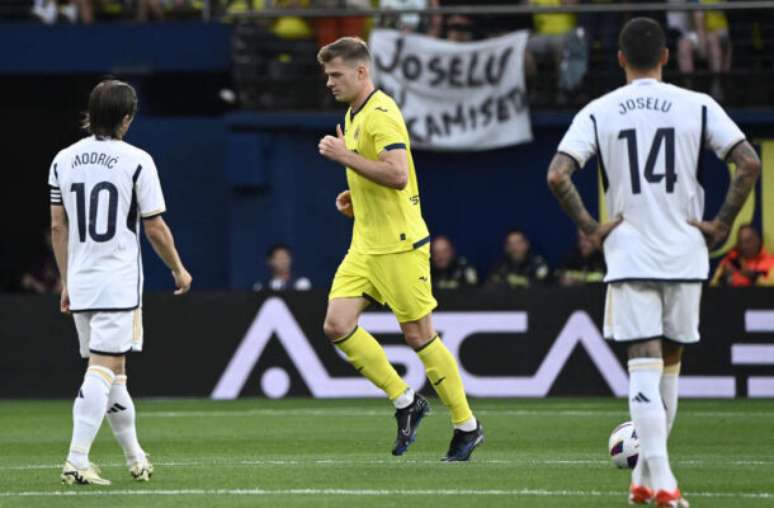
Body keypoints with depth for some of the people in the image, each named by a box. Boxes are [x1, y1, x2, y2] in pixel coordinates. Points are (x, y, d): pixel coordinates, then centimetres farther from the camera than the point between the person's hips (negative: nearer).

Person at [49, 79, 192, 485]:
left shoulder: (63, 161, 6)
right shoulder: (136, 161, -7)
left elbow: (58, 227, 10)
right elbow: (155, 228, -3)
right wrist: (179, 269, 12)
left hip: (80, 284, 6)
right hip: (120, 284, -5)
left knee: (113, 371, 15)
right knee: (102, 371, -9)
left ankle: (136, 458, 26)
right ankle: (76, 461, -19)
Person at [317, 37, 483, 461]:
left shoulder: (381, 113, -15)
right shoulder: (354, 115, 15)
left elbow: (397, 174, -27)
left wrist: (346, 156, -22)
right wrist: (354, 196, 12)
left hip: (399, 245, -9)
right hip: (366, 245, 9)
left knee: (418, 335, -3)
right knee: (337, 326, -4)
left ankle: (466, 426, 9)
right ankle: (405, 402, 8)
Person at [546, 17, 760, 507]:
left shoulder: (597, 113, 1)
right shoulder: (697, 106, 0)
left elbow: (557, 176, -10)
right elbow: (749, 163, -9)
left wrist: (590, 226, 0)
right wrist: (722, 224, 0)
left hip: (629, 255, -1)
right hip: (685, 253, 1)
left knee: (645, 367, -4)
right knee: (669, 364, 15)